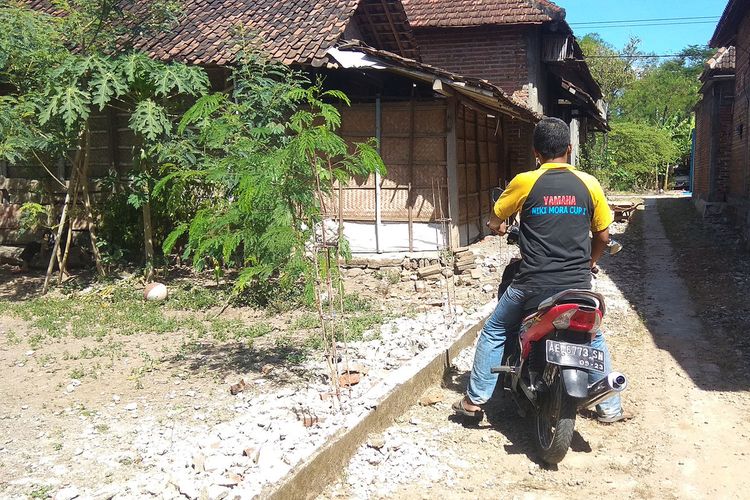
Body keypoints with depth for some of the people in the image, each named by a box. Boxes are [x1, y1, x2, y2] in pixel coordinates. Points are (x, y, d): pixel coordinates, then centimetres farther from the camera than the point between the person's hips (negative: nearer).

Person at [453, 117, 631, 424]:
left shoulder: (525, 182, -5)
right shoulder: (588, 183, 1)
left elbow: (494, 223, 7)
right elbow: (603, 235, 8)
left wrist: (500, 226, 31)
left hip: (533, 284, -2)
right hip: (577, 284, 3)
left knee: (493, 333, 18)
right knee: (593, 339, 26)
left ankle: (475, 399, 19)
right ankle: (609, 407, 29)